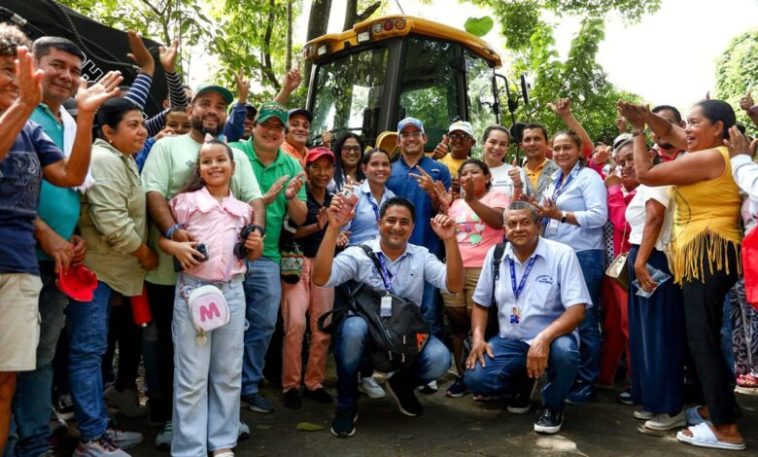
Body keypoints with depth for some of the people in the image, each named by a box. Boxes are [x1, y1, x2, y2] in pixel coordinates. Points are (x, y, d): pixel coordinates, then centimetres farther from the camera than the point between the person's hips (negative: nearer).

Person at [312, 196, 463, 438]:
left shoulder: (422, 256, 4)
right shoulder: (359, 254, -5)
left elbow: (454, 285, -10)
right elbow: (321, 279, -21)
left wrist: (450, 240, -22)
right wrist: (334, 228, -28)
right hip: (363, 335, -2)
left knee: (439, 358, -27)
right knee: (354, 326, -37)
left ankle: (401, 385, 12)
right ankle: (346, 405, -10)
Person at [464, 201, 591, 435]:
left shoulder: (562, 254, -12)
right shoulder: (495, 255, 1)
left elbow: (577, 309, -18)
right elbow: (481, 303, 10)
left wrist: (543, 339, -33)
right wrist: (478, 338, -7)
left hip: (551, 339, -3)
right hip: (509, 340, 3)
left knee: (564, 350, -37)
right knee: (475, 378, -19)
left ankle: (552, 405, -3)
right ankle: (521, 384, 17)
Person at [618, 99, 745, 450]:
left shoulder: (709, 158, -14)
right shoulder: (713, 152, 16)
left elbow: (645, 174, -12)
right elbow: (669, 132, 24)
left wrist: (638, 133, 1)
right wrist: (645, 116, 4)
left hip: (708, 253, -11)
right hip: (703, 256, 11)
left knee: (703, 339, -9)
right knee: (703, 337, 17)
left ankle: (726, 429, -3)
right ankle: (715, 408, 27)